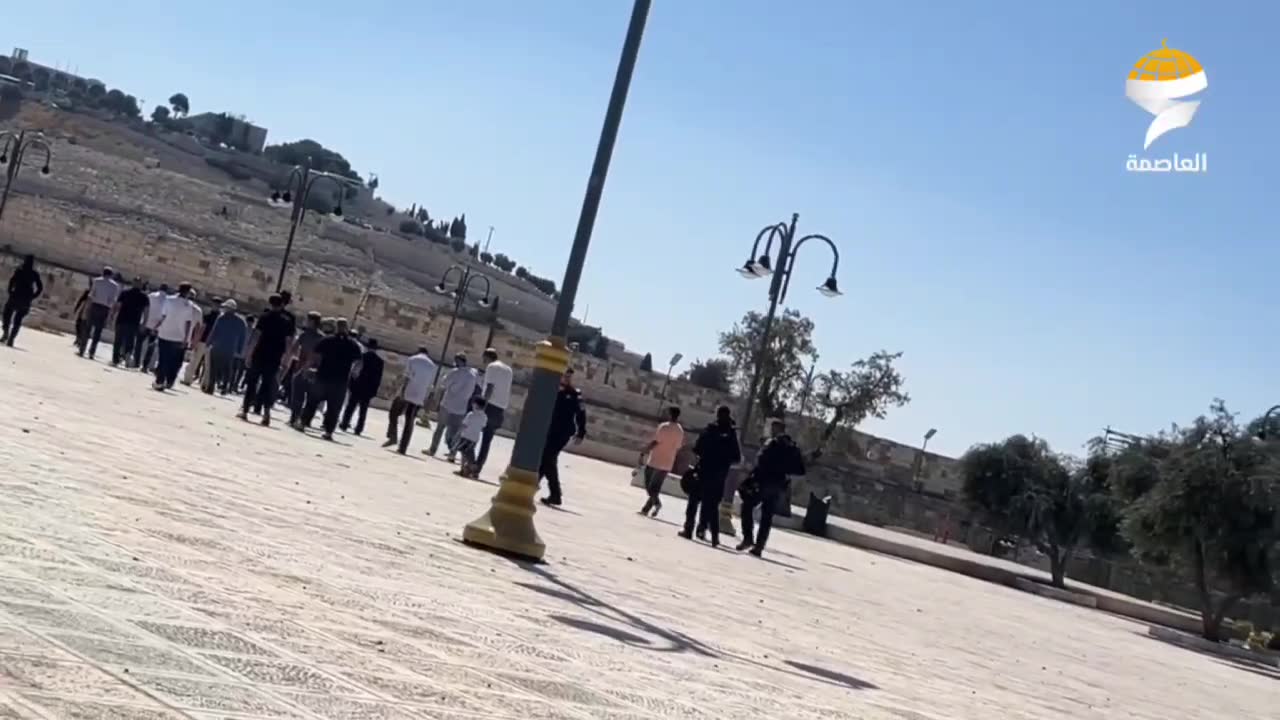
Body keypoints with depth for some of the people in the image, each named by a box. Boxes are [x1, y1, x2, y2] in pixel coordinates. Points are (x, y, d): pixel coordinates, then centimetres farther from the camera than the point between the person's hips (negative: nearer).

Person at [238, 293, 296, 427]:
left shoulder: (265, 316, -4)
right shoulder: (288, 320, 8)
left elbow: (256, 335, -10)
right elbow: (289, 342, 5)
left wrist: (249, 352, -9)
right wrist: (285, 359, 9)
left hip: (260, 356, -3)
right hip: (275, 359, 3)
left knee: (251, 383, 7)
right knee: (268, 385, 7)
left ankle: (245, 411, 7)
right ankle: (266, 414, -4)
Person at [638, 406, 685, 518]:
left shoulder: (664, 427, -14)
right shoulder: (680, 431, 5)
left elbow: (654, 442, -16)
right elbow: (678, 447, 12)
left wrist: (643, 453, -10)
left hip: (654, 461, -5)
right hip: (667, 464, 5)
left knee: (649, 486, 5)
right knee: (655, 487, 11)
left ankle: (656, 502, -17)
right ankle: (646, 508, 11)